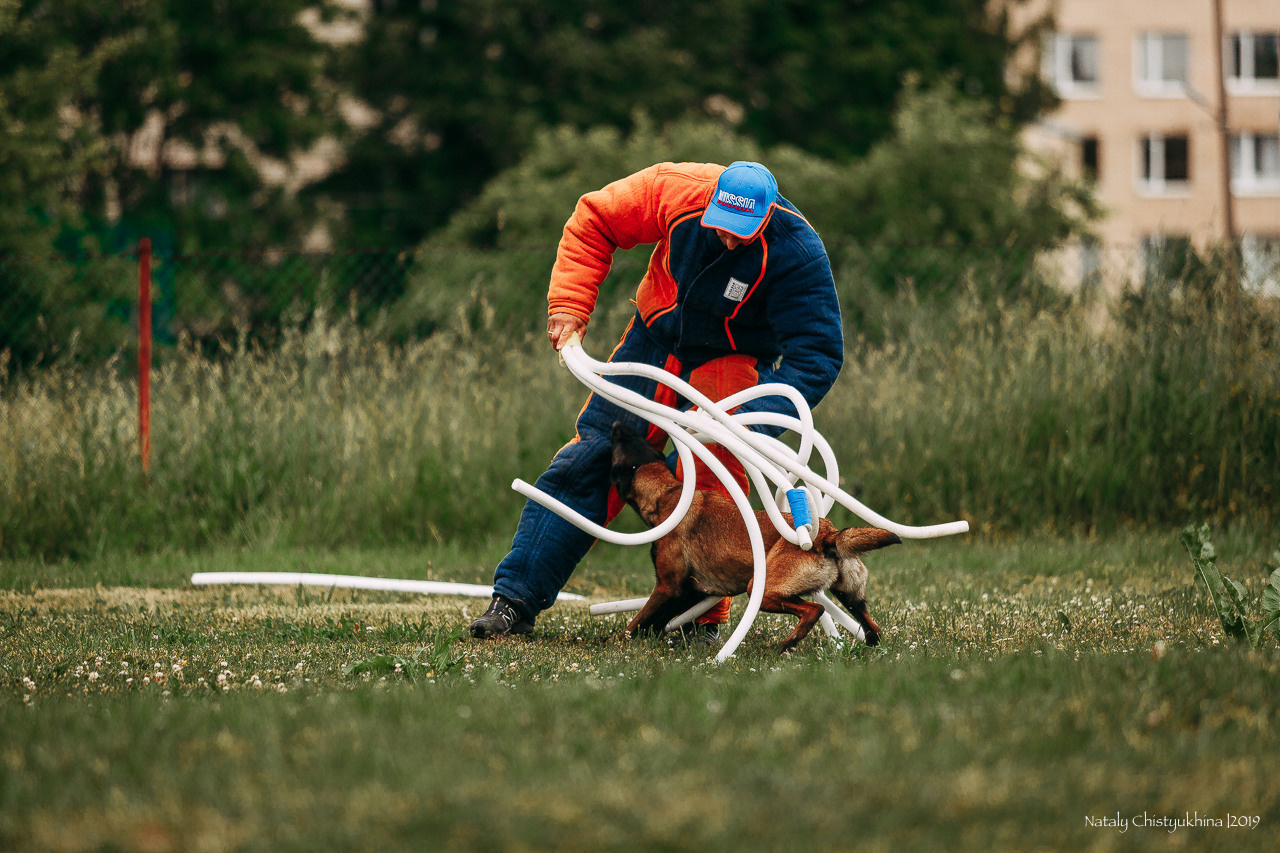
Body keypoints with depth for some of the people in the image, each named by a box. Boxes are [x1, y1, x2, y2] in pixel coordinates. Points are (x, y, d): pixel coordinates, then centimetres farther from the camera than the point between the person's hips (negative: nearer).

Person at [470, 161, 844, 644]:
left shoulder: (798, 254, -30)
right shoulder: (677, 189, -25)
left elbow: (818, 354, -30)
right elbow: (593, 220, -9)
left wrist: (755, 421, -41)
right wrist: (569, 303, -16)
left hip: (731, 362, -2)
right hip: (656, 340, 2)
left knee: (712, 483, -21)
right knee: (585, 463, -3)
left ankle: (703, 619, -7)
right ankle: (515, 601, 0)